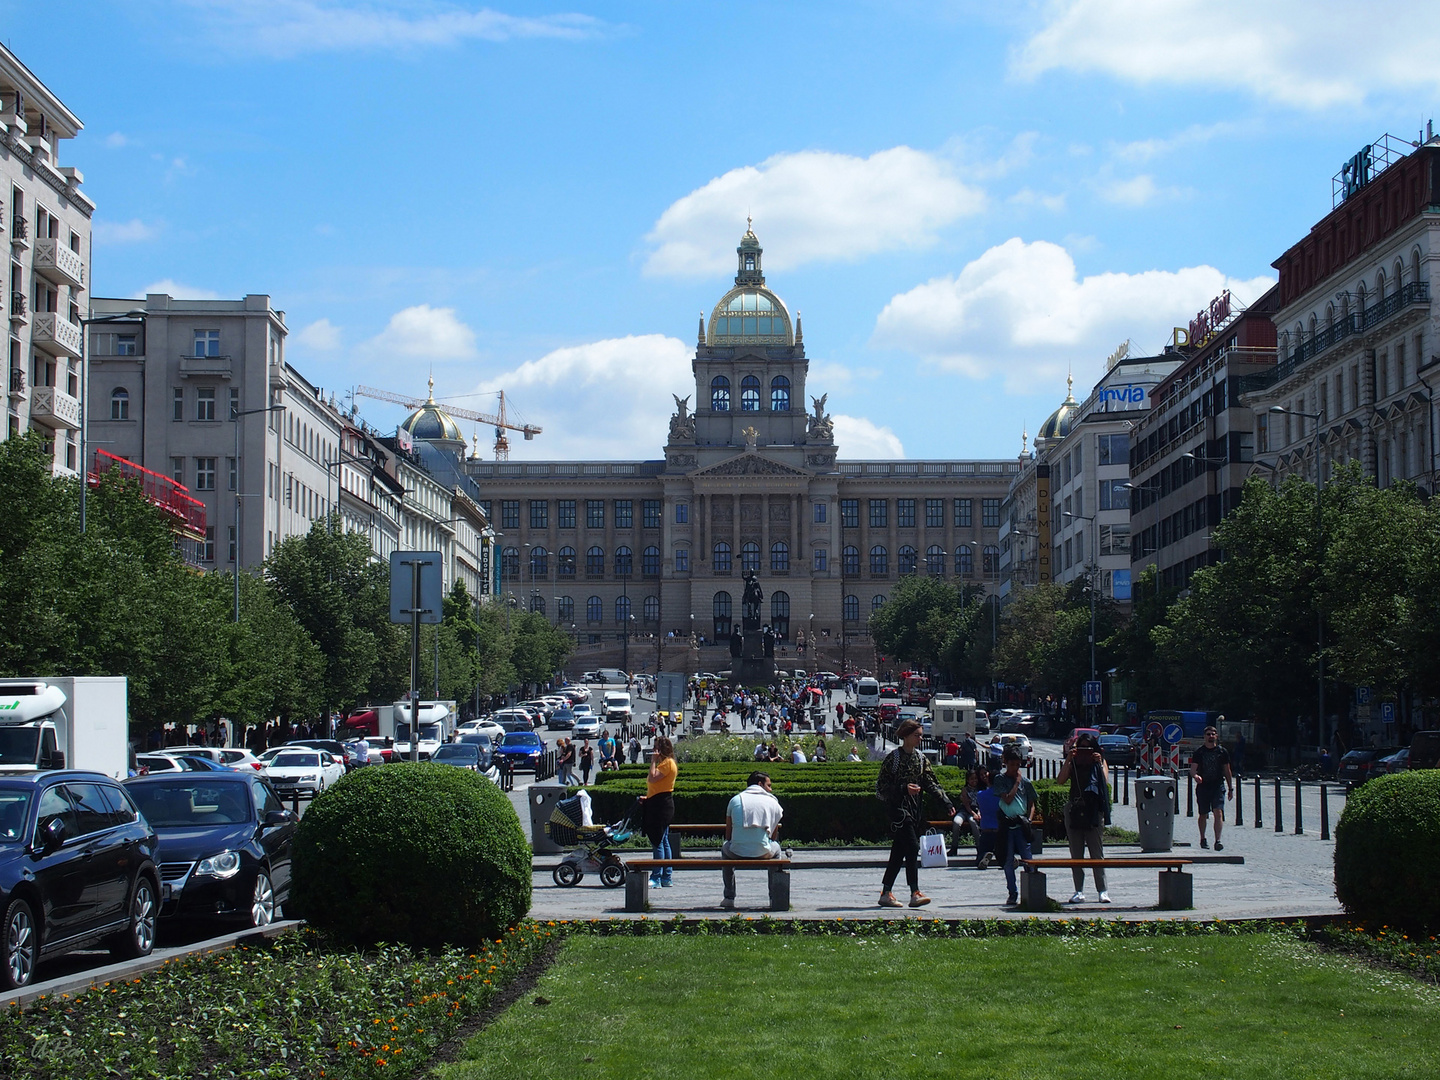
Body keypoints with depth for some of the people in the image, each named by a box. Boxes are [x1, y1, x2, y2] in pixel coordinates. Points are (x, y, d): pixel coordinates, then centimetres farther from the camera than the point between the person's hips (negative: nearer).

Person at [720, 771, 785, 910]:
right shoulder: (772, 802, 10)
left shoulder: (736, 799, 11)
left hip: (737, 853, 0)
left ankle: (729, 897, 32)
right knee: (776, 848, 36)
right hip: (762, 853, 0)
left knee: (725, 849, 37)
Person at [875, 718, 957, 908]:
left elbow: (931, 783, 12)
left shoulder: (920, 757, 13)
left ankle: (886, 893, 14)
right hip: (899, 808, -7)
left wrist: (946, 802, 1)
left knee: (899, 852, 9)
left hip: (915, 809, 7)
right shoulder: (893, 757, -7)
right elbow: (881, 786, -8)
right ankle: (915, 893, -18)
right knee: (912, 847, -17)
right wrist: (903, 789, -20)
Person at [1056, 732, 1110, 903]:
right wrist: (1068, 759, -7)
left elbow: (1105, 782, -4)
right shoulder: (1073, 764, 12)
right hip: (1074, 810, 2)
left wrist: (1099, 763, -10)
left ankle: (1102, 891, 0)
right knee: (1076, 854, 4)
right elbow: (1060, 780, -3)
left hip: (1094, 811, -2)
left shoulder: (1100, 762, 10)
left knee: (1097, 853, -3)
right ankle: (1079, 891, 8)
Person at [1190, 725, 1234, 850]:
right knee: (1203, 815, 10)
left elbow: (1227, 771, 12)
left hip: (1218, 786, 0)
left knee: (1218, 813, -14)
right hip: (1203, 786, 0)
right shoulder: (1199, 752, 3)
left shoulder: (1222, 752, 6)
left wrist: (1230, 789, 13)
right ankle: (1203, 839, 28)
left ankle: (1217, 841, -18)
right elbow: (1192, 769, -4)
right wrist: (1195, 776, -28)